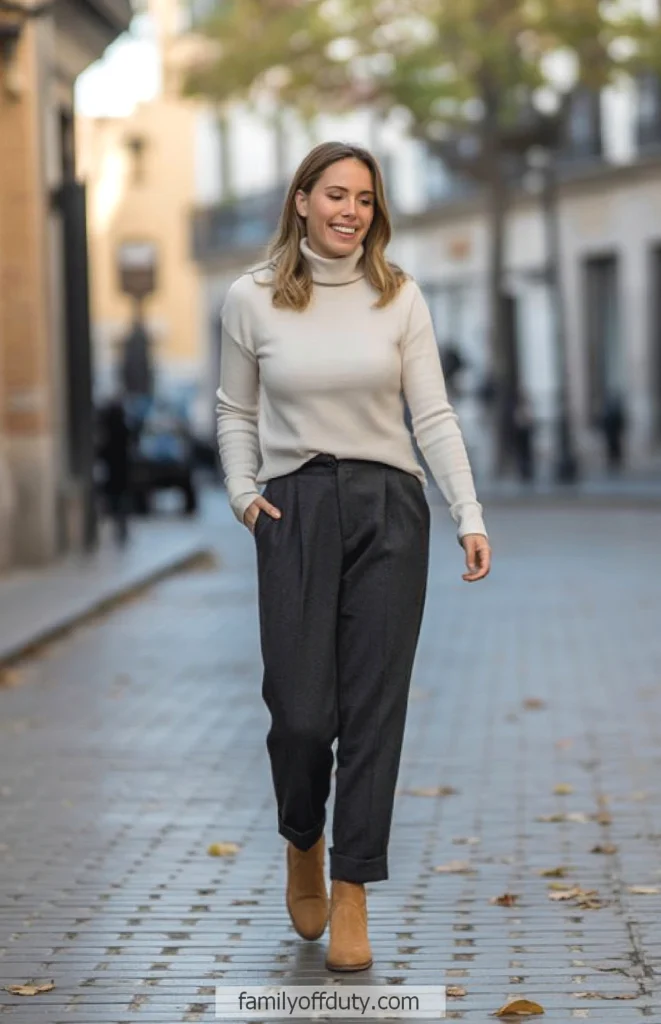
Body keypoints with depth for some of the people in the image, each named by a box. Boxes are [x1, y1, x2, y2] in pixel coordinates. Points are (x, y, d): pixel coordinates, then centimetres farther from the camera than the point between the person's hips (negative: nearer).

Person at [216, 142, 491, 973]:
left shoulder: (398, 298, 1)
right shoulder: (251, 300, 1)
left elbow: (433, 416, 0)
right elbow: (235, 411, 13)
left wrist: (470, 516, -9)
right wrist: (242, 490, -2)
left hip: (388, 508, 1)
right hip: (295, 509, -1)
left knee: (373, 708, -1)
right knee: (300, 711, -5)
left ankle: (352, 889, 9)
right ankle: (303, 842, 27)